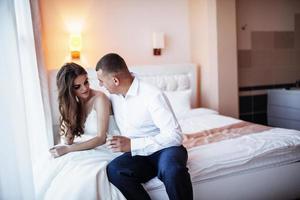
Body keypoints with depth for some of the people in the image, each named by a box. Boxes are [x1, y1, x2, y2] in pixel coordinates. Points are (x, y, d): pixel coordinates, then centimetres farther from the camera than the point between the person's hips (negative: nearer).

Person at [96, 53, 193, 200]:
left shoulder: (153, 95, -17)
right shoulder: (114, 96, 6)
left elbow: (175, 136, -22)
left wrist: (132, 145, -24)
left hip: (165, 148, -5)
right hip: (138, 154, 5)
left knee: (172, 169, -39)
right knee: (113, 170, -27)